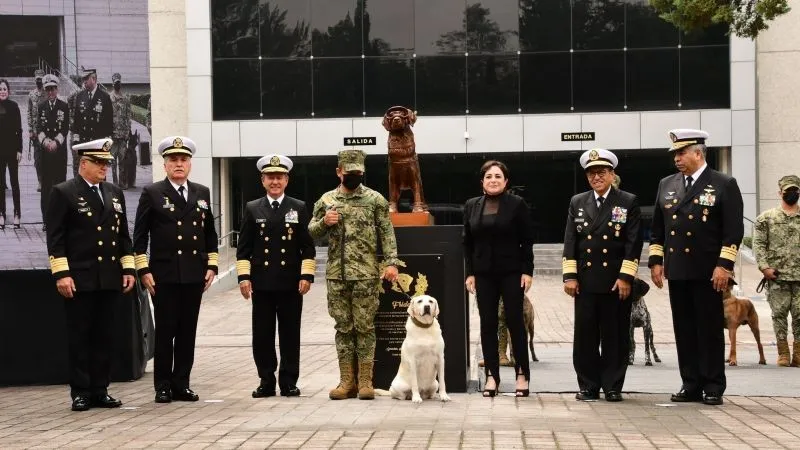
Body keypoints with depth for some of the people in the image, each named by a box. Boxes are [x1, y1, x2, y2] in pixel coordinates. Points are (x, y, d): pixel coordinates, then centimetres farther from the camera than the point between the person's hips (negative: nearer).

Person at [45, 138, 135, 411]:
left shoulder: (115, 194, 14)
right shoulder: (63, 193, -3)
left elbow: (124, 235, 16)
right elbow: (55, 237, -7)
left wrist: (128, 269, 8)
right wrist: (61, 274, -14)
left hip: (110, 279, 5)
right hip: (79, 280, -5)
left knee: (105, 337, 8)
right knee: (79, 338, 2)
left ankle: (100, 390, 15)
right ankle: (80, 393, 8)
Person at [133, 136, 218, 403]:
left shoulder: (202, 193, 12)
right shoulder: (152, 193, 1)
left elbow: (210, 233, 16)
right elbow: (140, 236, -1)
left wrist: (212, 266, 8)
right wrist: (143, 271, -7)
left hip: (194, 275, 3)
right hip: (164, 275, -3)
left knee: (187, 332, 6)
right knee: (165, 332, 0)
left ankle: (182, 384, 14)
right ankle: (163, 387, 8)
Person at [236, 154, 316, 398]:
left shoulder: (299, 208, 7)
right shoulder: (252, 209, 8)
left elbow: (308, 247, 4)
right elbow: (243, 248, 7)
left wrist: (306, 276, -5)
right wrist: (243, 277, -3)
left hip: (291, 284, -1)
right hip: (261, 284, 1)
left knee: (290, 335, 3)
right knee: (262, 335, 3)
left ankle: (289, 383, 11)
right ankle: (266, 382, 12)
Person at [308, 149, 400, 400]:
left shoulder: (375, 200, 1)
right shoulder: (326, 200, 9)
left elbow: (387, 234, -2)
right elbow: (312, 233, 12)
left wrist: (391, 262, -12)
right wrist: (324, 222, -8)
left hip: (366, 274, -3)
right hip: (336, 274, 3)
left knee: (364, 327, -1)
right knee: (343, 328, 7)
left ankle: (365, 381, 6)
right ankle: (347, 382, 13)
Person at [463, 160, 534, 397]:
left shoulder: (517, 204, -2)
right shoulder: (472, 206, 7)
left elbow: (527, 241, -3)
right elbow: (468, 242, 9)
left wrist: (527, 271, -9)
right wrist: (470, 273, 3)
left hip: (511, 272, -3)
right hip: (484, 274, 3)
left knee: (515, 321, -1)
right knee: (488, 324, 4)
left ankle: (522, 374, 7)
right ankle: (491, 375, 10)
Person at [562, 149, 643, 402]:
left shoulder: (629, 203, 3)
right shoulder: (577, 203, 12)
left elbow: (634, 243, -3)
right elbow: (570, 241, 8)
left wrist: (625, 277, -10)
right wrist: (569, 276, 0)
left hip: (617, 282, -2)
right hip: (585, 281, 3)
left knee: (615, 336, 2)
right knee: (585, 336, 3)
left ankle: (613, 387, 10)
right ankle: (588, 386, 11)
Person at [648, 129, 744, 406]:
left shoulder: (724, 185, -2)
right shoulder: (666, 185, 12)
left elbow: (734, 230, -7)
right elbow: (657, 229, 16)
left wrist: (724, 266, -14)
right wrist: (655, 261, 8)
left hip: (708, 272, -5)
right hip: (677, 271, 5)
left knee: (710, 329, 0)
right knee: (684, 330, 7)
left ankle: (713, 388, 7)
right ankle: (691, 385, 13)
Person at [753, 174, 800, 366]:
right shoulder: (767, 218, 5)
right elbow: (758, 243, 2)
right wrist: (764, 266, -9)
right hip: (777, 276, -1)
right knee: (779, 313, 1)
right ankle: (783, 353, 9)